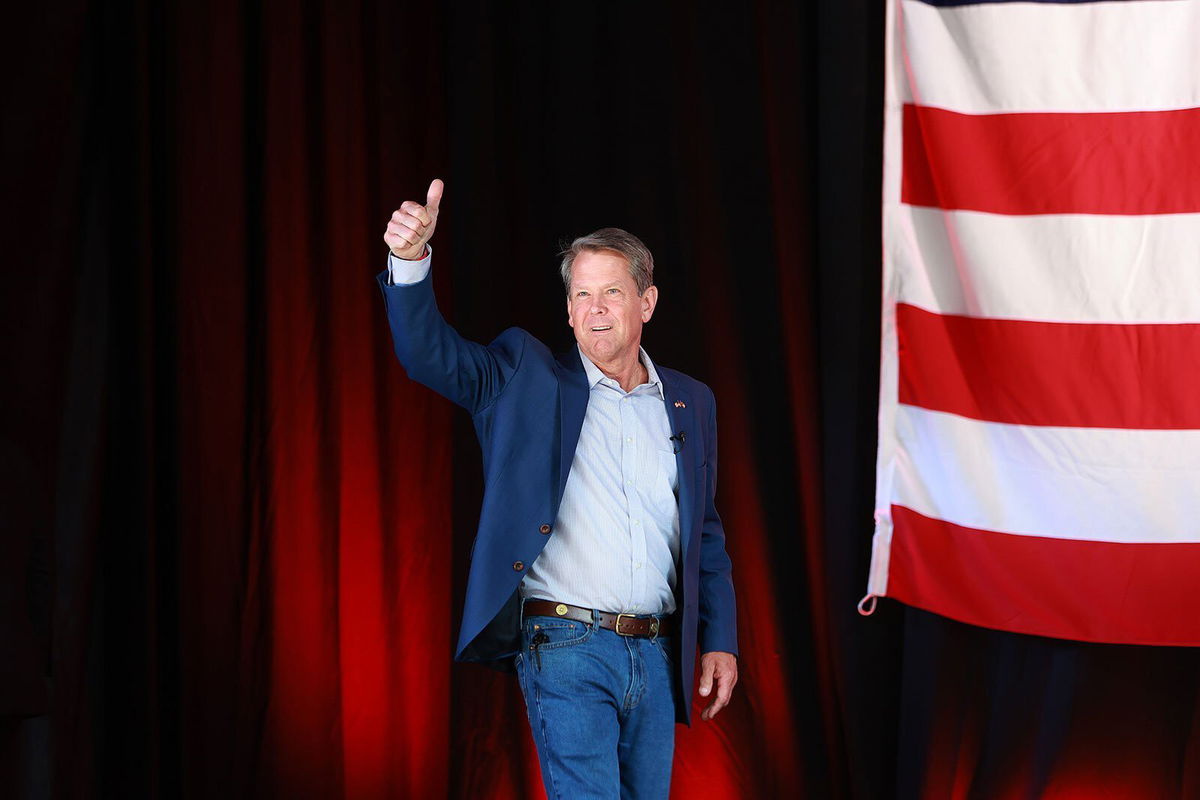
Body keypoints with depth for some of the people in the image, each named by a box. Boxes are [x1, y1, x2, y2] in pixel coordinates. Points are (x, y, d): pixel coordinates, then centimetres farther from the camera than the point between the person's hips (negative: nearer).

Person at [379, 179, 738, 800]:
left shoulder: (691, 403, 14)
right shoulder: (526, 377, 4)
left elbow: (706, 536, 18)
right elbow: (429, 352, -10)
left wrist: (719, 641, 10)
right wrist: (411, 260, -27)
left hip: (656, 656, 4)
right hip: (565, 651, -4)